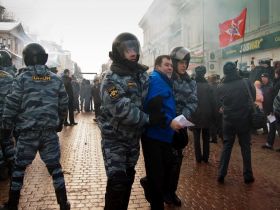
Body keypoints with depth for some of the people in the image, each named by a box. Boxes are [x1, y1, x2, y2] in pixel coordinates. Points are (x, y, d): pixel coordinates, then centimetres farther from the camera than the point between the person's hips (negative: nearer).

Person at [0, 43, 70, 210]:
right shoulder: (56, 79, 5)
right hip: (50, 130, 2)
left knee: (19, 166, 13)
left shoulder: (22, 78, -4)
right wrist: (59, 123, 23)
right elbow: (63, 104, 9)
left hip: (28, 131, -2)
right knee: (54, 166, 11)